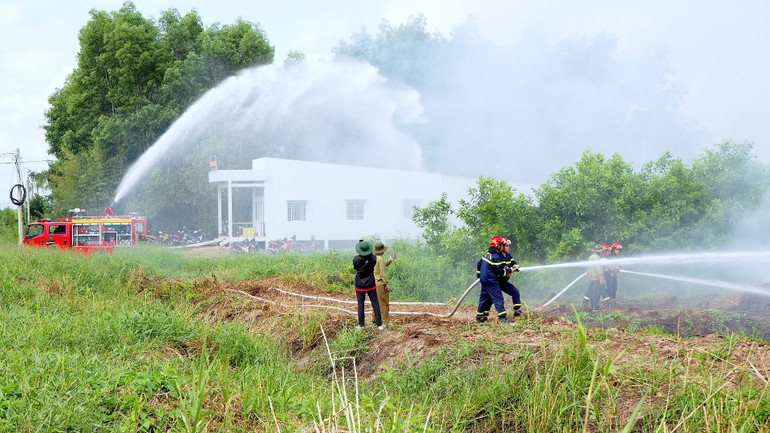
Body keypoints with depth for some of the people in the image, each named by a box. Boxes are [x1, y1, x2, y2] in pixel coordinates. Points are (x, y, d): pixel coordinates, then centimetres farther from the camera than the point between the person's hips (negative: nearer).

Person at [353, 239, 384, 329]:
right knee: (375, 303, 7)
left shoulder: (356, 259, -17)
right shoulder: (373, 258, -12)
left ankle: (361, 324, 13)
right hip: (371, 285, 1)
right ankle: (379, 324, 6)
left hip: (360, 285, -1)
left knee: (360, 304, 9)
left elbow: (355, 268, 0)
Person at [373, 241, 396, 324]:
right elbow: (382, 273, -19)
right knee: (384, 303, -2)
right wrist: (387, 284, -15)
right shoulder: (380, 259, -17)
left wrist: (390, 260, 17)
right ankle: (385, 320, 0)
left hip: (374, 283, 8)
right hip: (381, 284, -8)